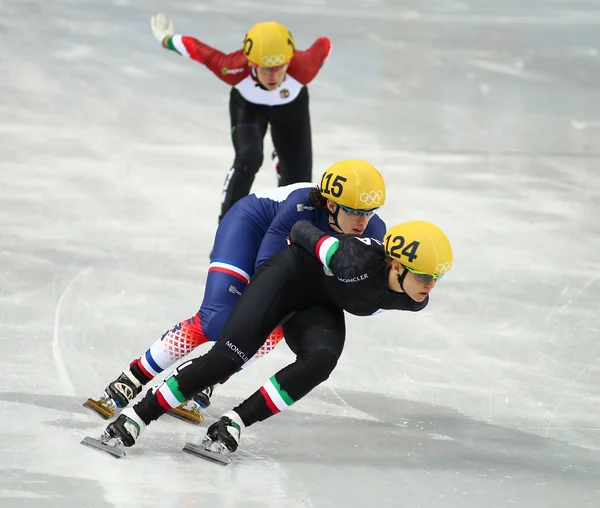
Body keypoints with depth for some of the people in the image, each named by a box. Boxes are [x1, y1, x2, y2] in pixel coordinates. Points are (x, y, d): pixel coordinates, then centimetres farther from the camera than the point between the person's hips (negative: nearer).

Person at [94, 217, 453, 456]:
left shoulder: (414, 301, -15)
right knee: (226, 359, -19)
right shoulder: (358, 261, -36)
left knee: (320, 361, -28)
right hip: (289, 278, -5)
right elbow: (302, 230, -18)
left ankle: (236, 421, -23)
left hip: (320, 309, 5)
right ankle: (139, 415, -9)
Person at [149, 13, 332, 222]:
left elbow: (324, 45, -21)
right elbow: (195, 48, -26)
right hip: (248, 105, -1)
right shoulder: (234, 69, -44)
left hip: (291, 106, 1)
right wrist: (167, 39, -4)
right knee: (248, 158, -29)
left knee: (298, 179, 6)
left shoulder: (301, 68, -44)